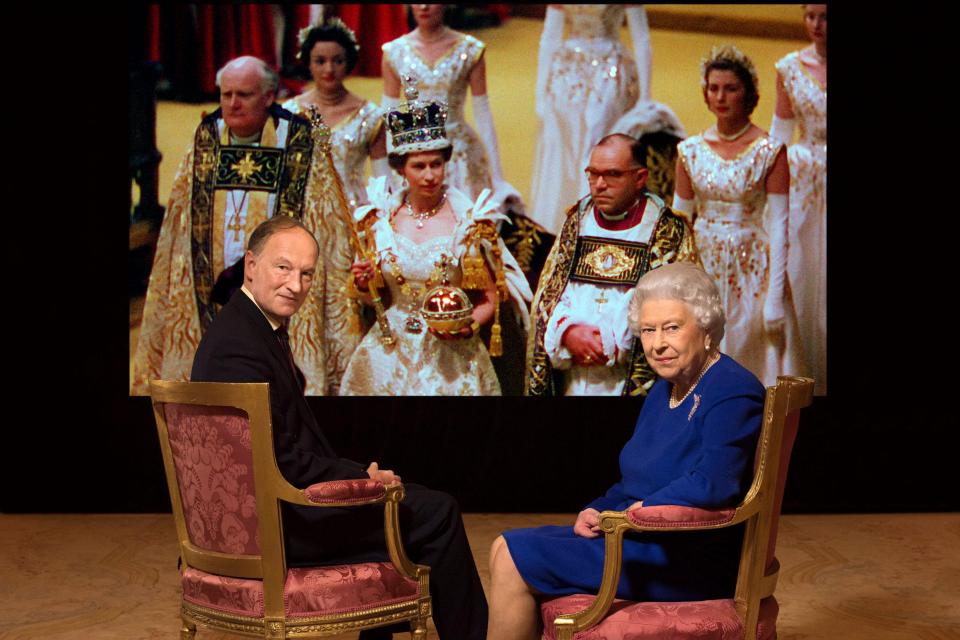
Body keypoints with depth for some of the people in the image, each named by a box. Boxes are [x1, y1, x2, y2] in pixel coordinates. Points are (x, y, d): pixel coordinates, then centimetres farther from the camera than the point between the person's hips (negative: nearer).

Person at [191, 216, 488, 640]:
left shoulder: (259, 328, 10)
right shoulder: (238, 345, -23)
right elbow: (283, 463, -24)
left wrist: (360, 475, 2)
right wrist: (363, 477, -12)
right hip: (276, 526, -11)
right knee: (436, 514, -5)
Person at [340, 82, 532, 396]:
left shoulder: (469, 221, -6)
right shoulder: (382, 218, 2)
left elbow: (489, 301, -1)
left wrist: (466, 327, -18)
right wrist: (365, 285, -7)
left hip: (449, 360, -2)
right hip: (389, 357, 3)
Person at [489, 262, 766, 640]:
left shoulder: (734, 393, -16)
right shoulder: (664, 391, 15)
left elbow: (711, 485, -29)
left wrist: (630, 516, -19)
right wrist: (597, 510, 1)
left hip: (687, 561, -10)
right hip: (642, 537, 10)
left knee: (514, 560, -13)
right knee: (505, 549, 5)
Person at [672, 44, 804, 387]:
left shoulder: (771, 151, -7)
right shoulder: (691, 150, 3)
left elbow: (778, 225, -9)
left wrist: (775, 296, -13)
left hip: (751, 268, -3)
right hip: (702, 267, 3)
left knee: (751, 360, 1)